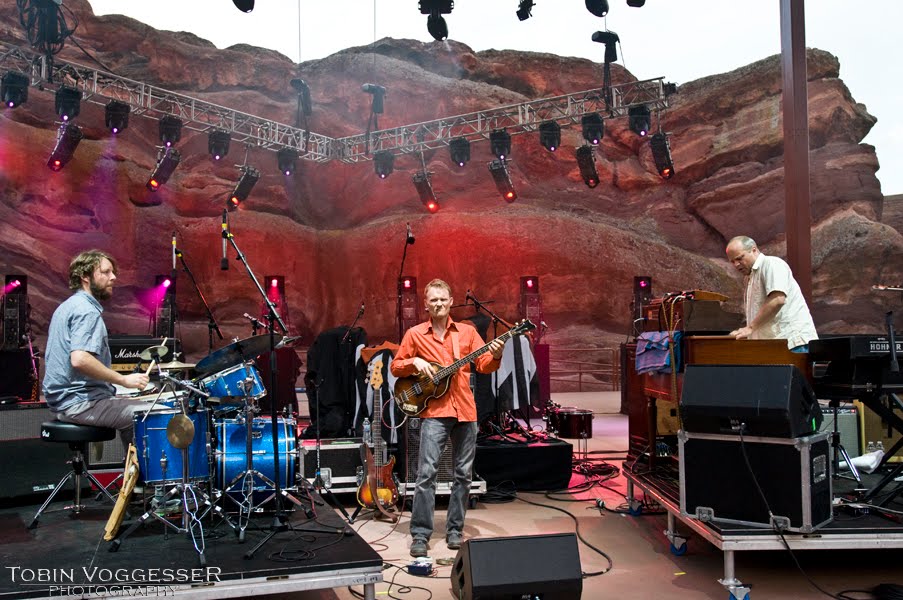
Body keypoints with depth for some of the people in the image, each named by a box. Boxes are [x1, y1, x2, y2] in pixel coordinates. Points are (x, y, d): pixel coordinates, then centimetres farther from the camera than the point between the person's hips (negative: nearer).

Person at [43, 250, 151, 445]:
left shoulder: (67, 306, 16)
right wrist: (124, 380, -23)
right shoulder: (87, 310, -16)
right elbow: (80, 360, -31)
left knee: (134, 407, 24)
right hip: (81, 402, -11)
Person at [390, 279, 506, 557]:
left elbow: (483, 365, 8)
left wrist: (494, 356, -13)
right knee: (426, 473, -9)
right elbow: (396, 366, 9)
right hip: (434, 411, -3)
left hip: (465, 410, 3)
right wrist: (414, 362, -10)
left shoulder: (467, 331, 10)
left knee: (463, 473, 7)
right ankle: (420, 534, 0)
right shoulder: (415, 334, 5)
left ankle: (455, 530, 20)